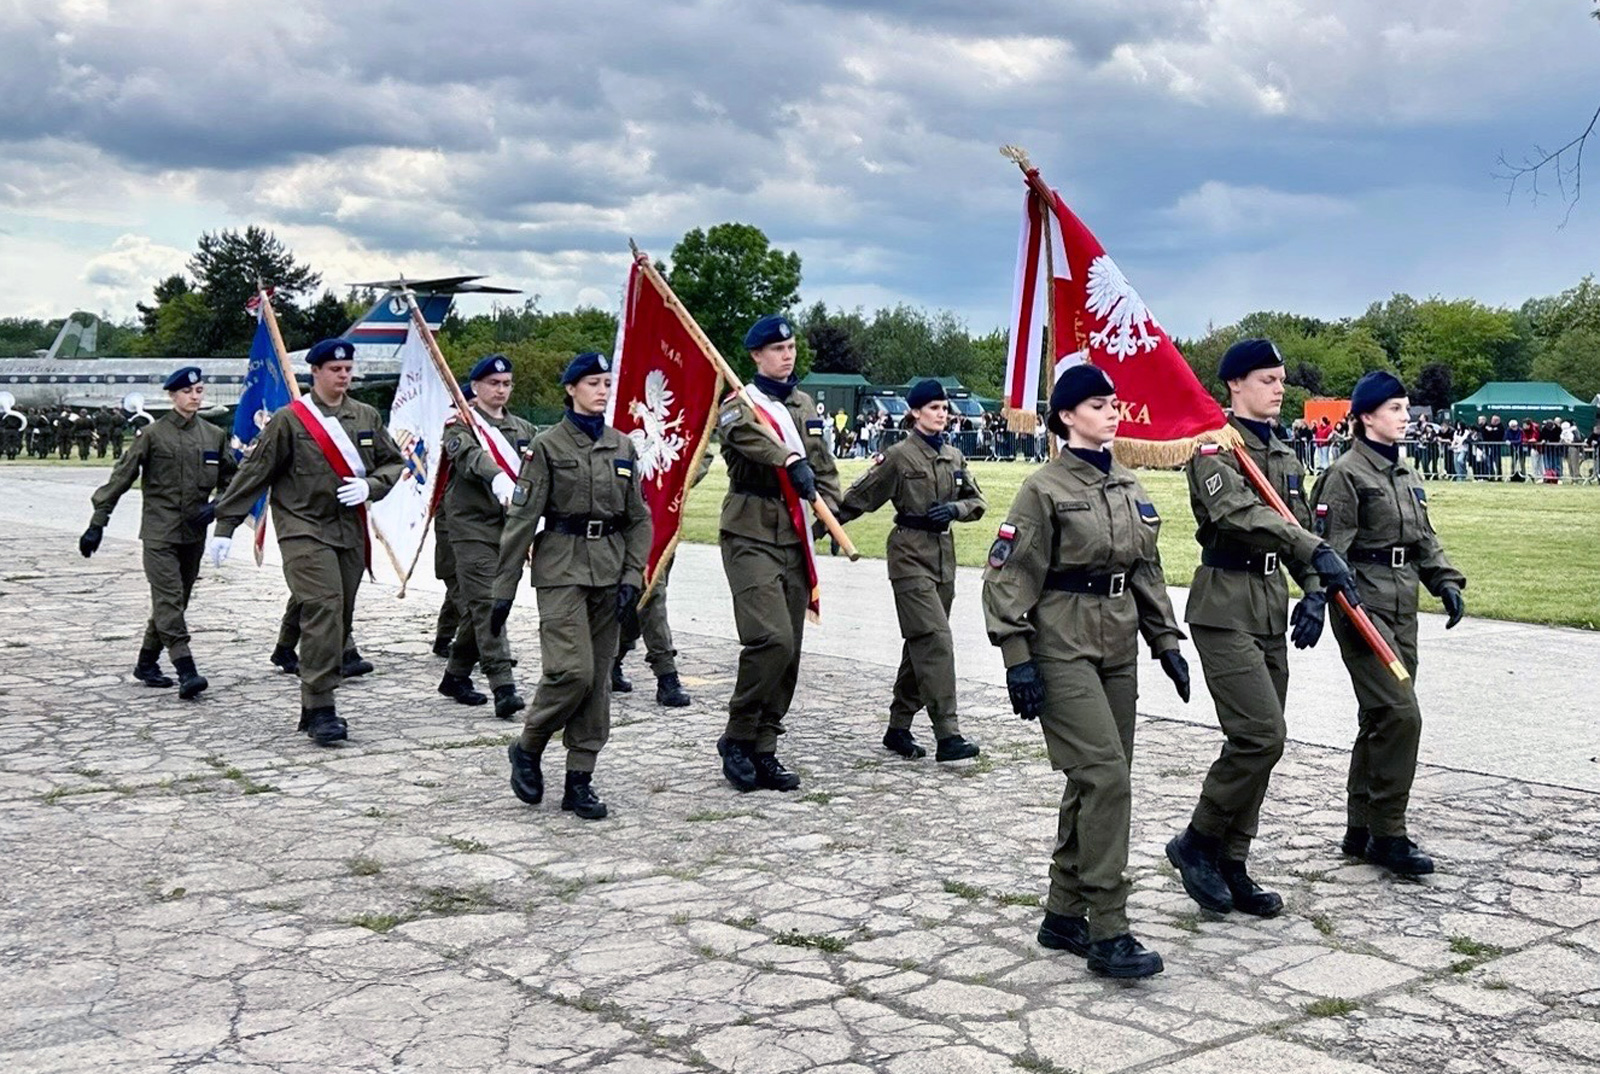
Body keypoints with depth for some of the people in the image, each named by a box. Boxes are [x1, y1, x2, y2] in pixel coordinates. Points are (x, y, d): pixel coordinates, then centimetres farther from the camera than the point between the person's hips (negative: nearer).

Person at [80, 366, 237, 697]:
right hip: (159, 532, -5)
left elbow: (230, 480, 17)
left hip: (194, 533, 5)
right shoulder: (153, 435, -4)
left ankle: (147, 663, 26)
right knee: (169, 600, -12)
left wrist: (215, 507, -3)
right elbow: (121, 477, -3)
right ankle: (186, 672, -18)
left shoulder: (215, 436, 7)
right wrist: (98, 522, -7)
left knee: (174, 601, 11)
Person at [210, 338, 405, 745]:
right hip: (304, 530, -5)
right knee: (323, 609, -19)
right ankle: (320, 708, -16)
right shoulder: (289, 420, -3)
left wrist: (370, 486, -3)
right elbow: (253, 474, -1)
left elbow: (394, 463, 18)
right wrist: (225, 524, -2)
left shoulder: (367, 417, 11)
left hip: (350, 532, 5)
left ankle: (314, 707, 16)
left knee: (340, 619, 5)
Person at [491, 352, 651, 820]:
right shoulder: (547, 445, -3)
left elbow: (639, 518, 11)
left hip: (609, 573, 5)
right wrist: (503, 588, -6)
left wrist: (632, 578, -1)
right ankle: (527, 748, 9)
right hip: (562, 570, -5)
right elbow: (521, 519, -4)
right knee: (572, 670, -15)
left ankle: (580, 781, 12)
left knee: (599, 679, 4)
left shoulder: (622, 447, 11)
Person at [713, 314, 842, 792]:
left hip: (794, 540, 7)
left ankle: (764, 750, 14)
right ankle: (737, 738, -2)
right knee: (771, 640, -19)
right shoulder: (740, 405, -3)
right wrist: (790, 461, -44)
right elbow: (747, 434, -27)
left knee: (789, 650, 5)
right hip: (750, 537, -7)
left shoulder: (803, 404, 18)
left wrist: (830, 509, 2)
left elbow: (823, 464, 21)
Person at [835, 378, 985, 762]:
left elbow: (977, 501, 15)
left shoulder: (954, 457, 11)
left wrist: (954, 508, -5)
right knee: (935, 640, -16)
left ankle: (899, 728, 22)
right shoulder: (899, 456, -6)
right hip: (910, 554, -7)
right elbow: (860, 495, 0)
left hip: (943, 556, 7)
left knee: (920, 645, 12)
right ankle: (947, 735, -18)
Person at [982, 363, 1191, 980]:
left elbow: (1146, 571, 20)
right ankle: (1107, 931, -8)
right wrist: (1018, 659, -15)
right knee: (1106, 776, -14)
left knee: (1096, 783, 9)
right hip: (1064, 648, -7)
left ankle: (1064, 916, 20)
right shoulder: (1044, 489, -8)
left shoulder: (1129, 488, 13)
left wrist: (1166, 641, 13)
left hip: (1118, 648, 8)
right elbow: (1009, 577, -10)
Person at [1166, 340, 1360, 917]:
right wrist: (1317, 549, -35)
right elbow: (1241, 513, -26)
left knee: (1256, 741, 8)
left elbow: (1299, 525, 17)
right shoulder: (1213, 447, -9)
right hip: (1225, 611, -8)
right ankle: (1197, 843, 2)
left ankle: (1230, 867, 17)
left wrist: (1314, 592, 0)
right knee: (1261, 735, -16)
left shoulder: (1286, 456, 16)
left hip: (1271, 613, 8)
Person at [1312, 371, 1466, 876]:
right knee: (1400, 713, -13)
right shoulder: (1346, 474, -10)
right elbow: (1331, 548, -15)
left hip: (1402, 608, 9)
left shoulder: (1406, 475, 16)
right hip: (1365, 607, -9)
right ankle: (1388, 834, -3)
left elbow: (1424, 538, 21)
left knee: (1380, 719, 12)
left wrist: (1446, 582, 7)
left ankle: (1361, 830, 20)